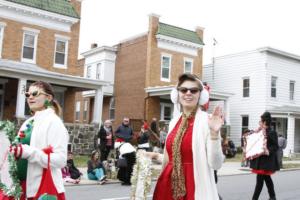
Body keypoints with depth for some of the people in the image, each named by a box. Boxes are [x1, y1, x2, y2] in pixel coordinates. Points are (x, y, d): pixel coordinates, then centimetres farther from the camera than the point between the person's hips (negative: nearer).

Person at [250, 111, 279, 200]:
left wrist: (268, 152, -28)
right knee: (267, 178, 18)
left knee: (259, 180, -6)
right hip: (259, 160, 8)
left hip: (266, 160, -8)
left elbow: (275, 146, -15)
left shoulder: (272, 133, -12)